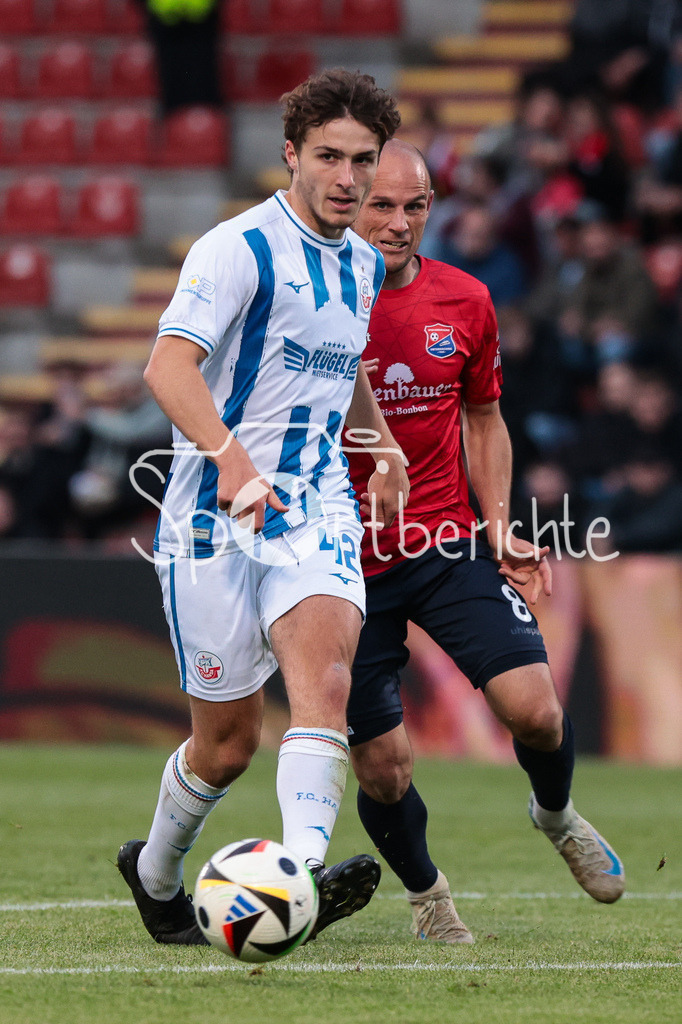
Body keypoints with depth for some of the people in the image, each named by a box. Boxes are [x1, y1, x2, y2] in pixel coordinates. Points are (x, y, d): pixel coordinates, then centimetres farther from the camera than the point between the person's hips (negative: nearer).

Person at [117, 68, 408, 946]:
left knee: (324, 671, -24)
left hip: (316, 508, 5)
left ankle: (304, 872, -40)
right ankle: (155, 870, 30)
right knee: (228, 741, 2)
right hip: (215, 514, -5)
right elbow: (169, 366, -25)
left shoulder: (364, 265, 13)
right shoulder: (239, 249, -11)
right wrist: (231, 455, -40)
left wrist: (382, 441, 17)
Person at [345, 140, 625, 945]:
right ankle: (426, 895, 27)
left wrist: (498, 524, 5)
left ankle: (556, 815, 21)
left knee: (534, 707, -13)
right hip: (345, 560, -2)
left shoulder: (465, 303, 2)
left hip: (447, 544, 2)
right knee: (382, 765, -3)